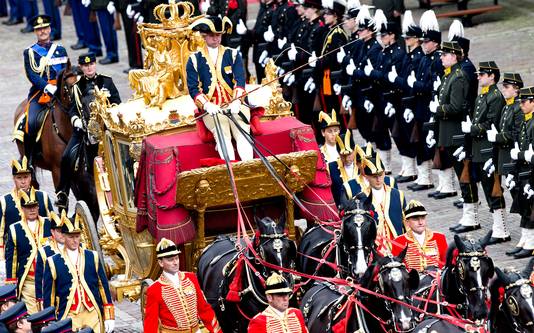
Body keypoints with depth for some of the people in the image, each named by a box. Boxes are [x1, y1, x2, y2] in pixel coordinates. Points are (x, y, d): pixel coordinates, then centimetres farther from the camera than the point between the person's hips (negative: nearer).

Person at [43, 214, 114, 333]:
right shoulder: (53, 263, 2)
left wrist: (109, 317, 5)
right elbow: (48, 295, 5)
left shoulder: (93, 257, 8)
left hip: (93, 315, 1)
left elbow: (104, 286, 9)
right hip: (69, 317, -1)